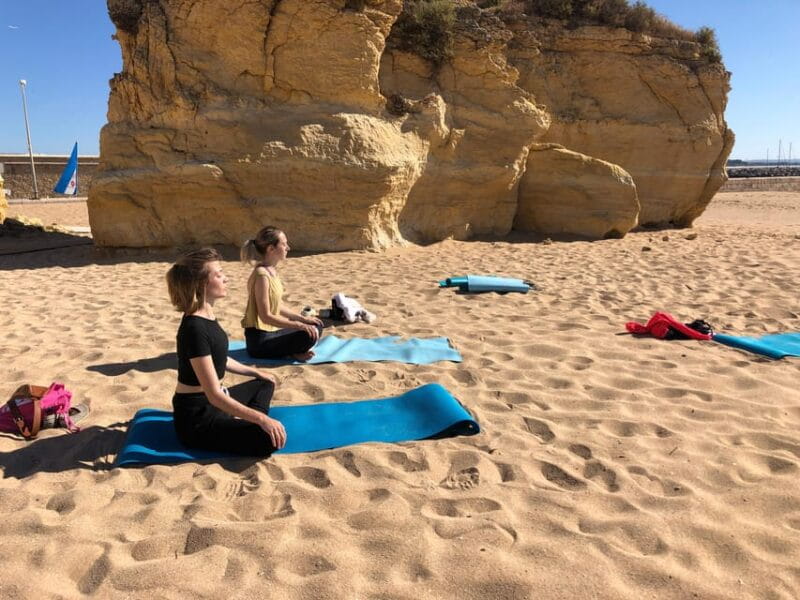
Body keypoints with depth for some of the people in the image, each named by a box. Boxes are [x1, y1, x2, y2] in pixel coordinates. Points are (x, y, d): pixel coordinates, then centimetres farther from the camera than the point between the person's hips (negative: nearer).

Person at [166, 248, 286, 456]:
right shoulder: (194, 328, -26)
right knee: (270, 439, -23)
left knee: (265, 384, 26)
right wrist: (261, 419, -28)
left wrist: (256, 372, 28)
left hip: (210, 402, 10)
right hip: (197, 416, -10)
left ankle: (242, 424, 7)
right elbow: (214, 395, -28)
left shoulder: (206, 315, 4)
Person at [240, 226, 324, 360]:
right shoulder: (262, 275, -21)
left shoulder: (272, 271, 8)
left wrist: (303, 319, 6)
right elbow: (266, 316, -23)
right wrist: (299, 325, -24)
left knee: (315, 327, 12)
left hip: (272, 330, 10)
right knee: (309, 336, -26)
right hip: (259, 339, -10)